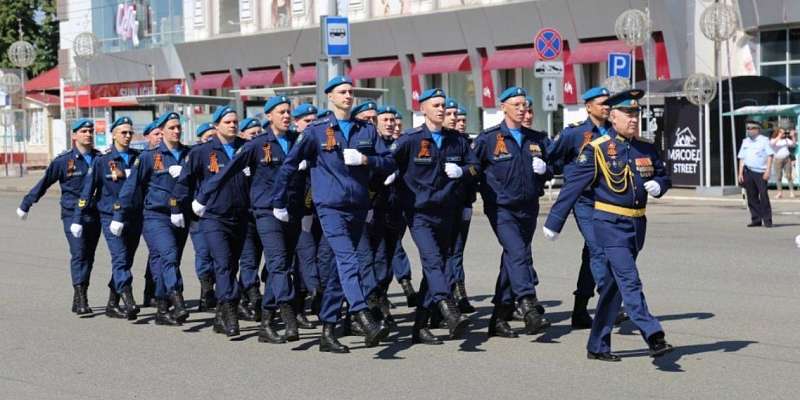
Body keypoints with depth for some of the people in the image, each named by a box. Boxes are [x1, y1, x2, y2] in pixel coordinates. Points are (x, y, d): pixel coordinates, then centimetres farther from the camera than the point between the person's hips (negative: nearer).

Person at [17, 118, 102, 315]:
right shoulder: (63, 161, -3)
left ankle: (79, 299, 18)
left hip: (94, 215, 4)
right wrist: (25, 205, 11)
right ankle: (80, 299, -20)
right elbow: (43, 184, 5)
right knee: (78, 253, -15)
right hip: (72, 214, -4)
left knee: (88, 256, 8)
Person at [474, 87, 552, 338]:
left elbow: (550, 170, 20)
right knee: (518, 253, -23)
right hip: (502, 209, -5)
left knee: (512, 260, 9)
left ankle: (499, 319, 17)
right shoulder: (488, 139, -2)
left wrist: (544, 169, -1)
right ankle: (529, 308, -31)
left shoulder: (537, 139, 12)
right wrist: (488, 194, -3)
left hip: (528, 209, 5)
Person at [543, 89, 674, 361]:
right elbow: (573, 186, -6)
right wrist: (553, 223, -5)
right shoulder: (597, 149, -8)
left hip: (637, 224, 6)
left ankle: (598, 346, 19)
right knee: (630, 281, -16)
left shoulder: (647, 149, 9)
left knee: (613, 284, 12)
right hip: (611, 225, -6)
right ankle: (653, 336, -23)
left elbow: (664, 176, 21)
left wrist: (658, 186, -5)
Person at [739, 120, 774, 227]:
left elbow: (770, 155, -3)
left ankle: (767, 220, -3)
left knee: (764, 196, -7)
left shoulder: (764, 140, 2)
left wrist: (767, 171, -11)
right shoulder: (745, 142, 16)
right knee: (752, 197, 4)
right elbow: (742, 158, 17)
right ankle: (756, 220, 10)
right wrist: (740, 173, 9)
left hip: (760, 172, -5)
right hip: (748, 172, 5)